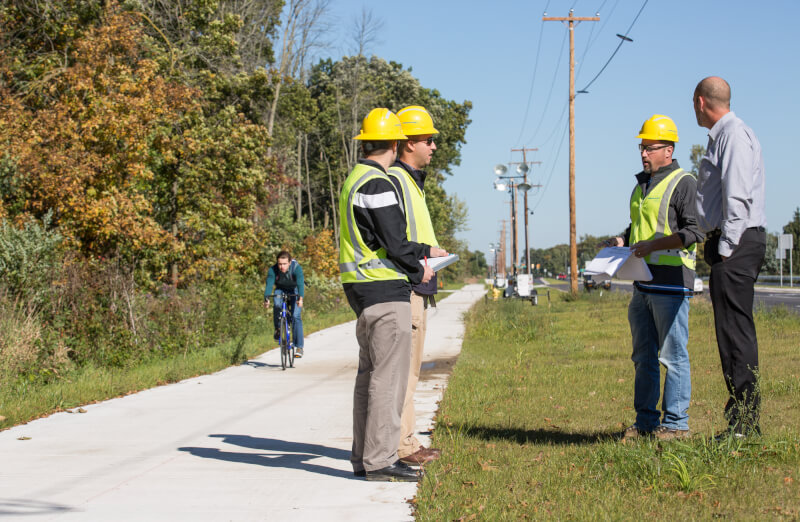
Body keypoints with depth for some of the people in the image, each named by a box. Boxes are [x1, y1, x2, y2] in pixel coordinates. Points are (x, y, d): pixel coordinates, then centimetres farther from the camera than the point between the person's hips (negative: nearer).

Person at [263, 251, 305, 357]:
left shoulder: (297, 268, -31)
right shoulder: (272, 270, -25)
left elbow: (300, 284, -42)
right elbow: (269, 285, -35)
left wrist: (300, 298, -59)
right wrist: (266, 299, -53)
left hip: (295, 291, -2)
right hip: (280, 290, 2)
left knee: (296, 316, -16)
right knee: (277, 306, -31)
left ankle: (299, 347, -12)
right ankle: (278, 330, -6)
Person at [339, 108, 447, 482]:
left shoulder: (355, 181, 17)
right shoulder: (377, 185, -15)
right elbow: (394, 243, -18)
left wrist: (423, 251, 15)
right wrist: (418, 271, -1)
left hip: (362, 289, 10)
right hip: (384, 289, -10)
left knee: (370, 373, 13)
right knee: (389, 374, -8)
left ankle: (364, 456, 18)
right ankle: (380, 460, -8)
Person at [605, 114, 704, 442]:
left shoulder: (682, 183, -7)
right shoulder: (642, 184, 19)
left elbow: (693, 232, -14)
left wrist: (654, 245, -19)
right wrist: (623, 240, 10)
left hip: (671, 283, -8)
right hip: (643, 283, 9)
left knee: (673, 356, -6)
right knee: (643, 356, 10)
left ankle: (676, 424, -1)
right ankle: (646, 422, 17)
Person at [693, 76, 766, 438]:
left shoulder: (734, 134, -10)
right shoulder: (722, 136, 21)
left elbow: (737, 197, -19)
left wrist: (726, 248, -20)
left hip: (737, 244, -10)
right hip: (729, 244, 10)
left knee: (735, 331, -11)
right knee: (735, 331, 10)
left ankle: (744, 423, -11)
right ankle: (743, 420, 13)